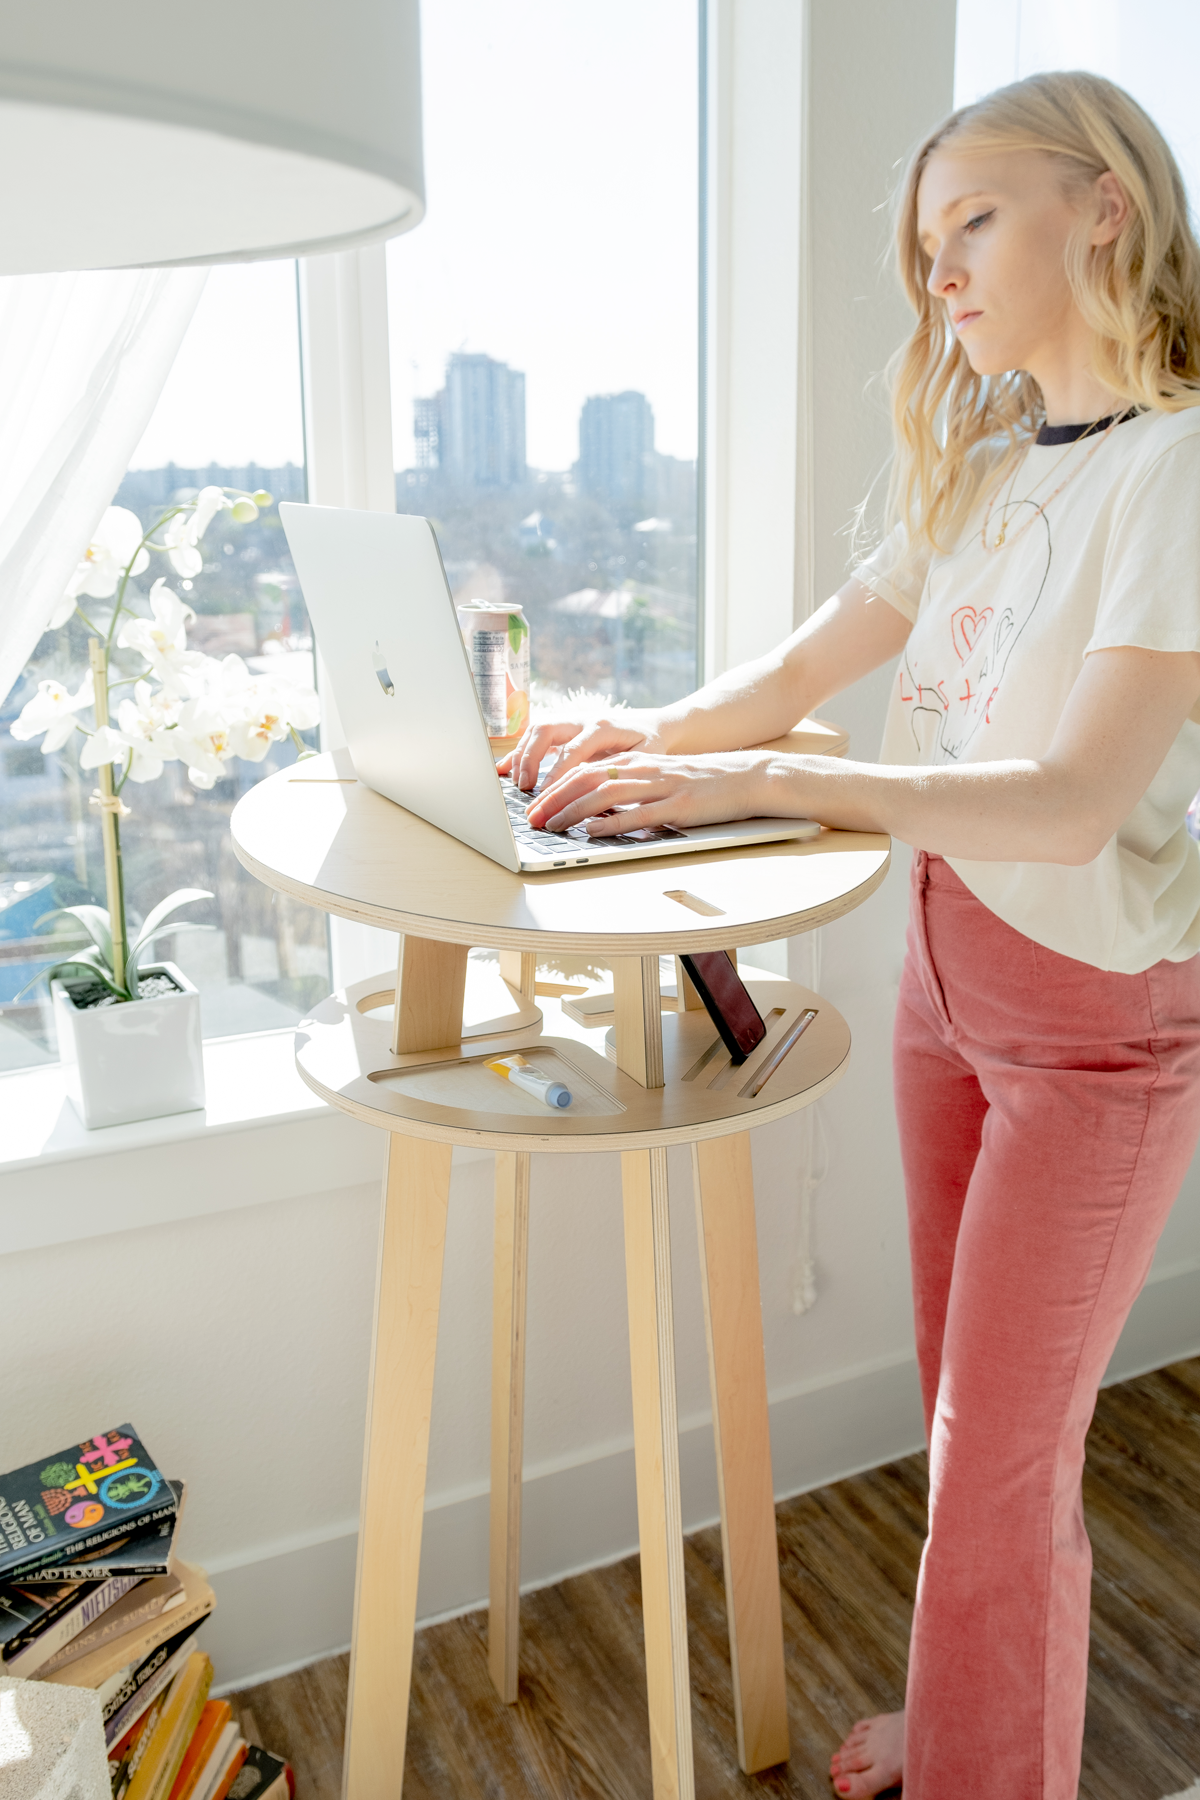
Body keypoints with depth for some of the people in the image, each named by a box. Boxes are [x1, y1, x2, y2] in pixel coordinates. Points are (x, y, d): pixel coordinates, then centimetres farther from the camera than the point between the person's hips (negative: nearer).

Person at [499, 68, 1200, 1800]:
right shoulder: (984, 466, 8)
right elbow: (814, 661, 10)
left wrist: (748, 782, -26)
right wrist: (652, 738, -7)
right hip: (950, 975, 7)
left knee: (1002, 1456, 5)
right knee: (965, 1410, 20)